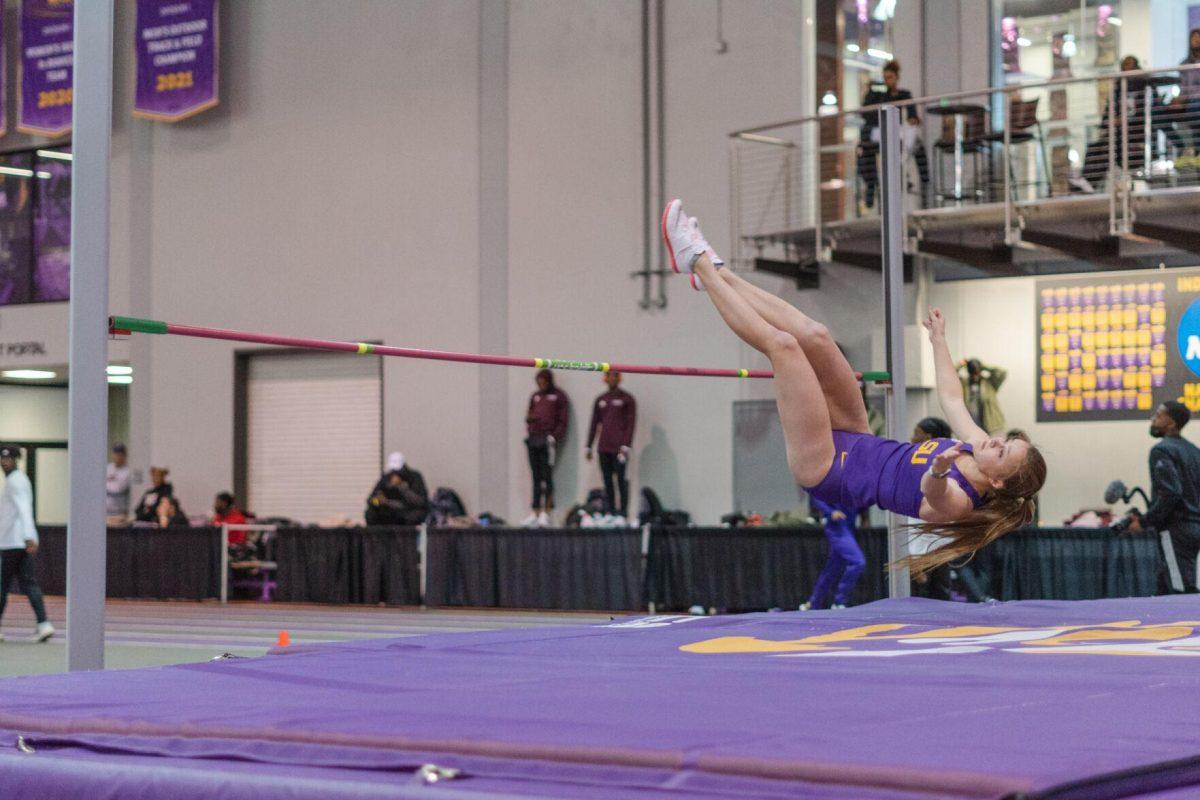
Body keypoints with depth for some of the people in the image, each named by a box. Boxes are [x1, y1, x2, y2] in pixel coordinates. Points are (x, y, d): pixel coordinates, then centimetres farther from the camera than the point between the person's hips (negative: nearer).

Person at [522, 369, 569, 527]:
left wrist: (554, 437, -12)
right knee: (536, 477, 5)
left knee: (547, 477, -8)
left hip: (548, 440, -6)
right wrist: (528, 432, 7)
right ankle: (535, 513, 5)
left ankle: (546, 513, -9)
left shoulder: (559, 396, 3)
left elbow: (563, 420, -3)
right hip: (533, 440, 6)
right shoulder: (535, 396, 19)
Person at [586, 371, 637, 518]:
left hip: (619, 447, -5)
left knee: (621, 480, -7)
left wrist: (626, 445, -12)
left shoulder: (627, 399, 3)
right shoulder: (600, 400, 17)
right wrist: (589, 446, 14)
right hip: (603, 447, 5)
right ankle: (609, 511, 8)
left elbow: (631, 423, -3)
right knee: (607, 481, 5)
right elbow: (594, 424, 19)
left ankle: (623, 513, -5)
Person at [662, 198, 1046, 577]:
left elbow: (935, 492, -53)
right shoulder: (976, 445, -4)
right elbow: (952, 398, 14)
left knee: (781, 342, -16)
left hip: (826, 469, -9)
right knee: (814, 337, -3)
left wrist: (938, 471, -75)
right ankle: (715, 270, 14)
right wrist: (939, 340, 25)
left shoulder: (955, 500, -27)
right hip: (855, 443, 9)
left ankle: (698, 261, 1)